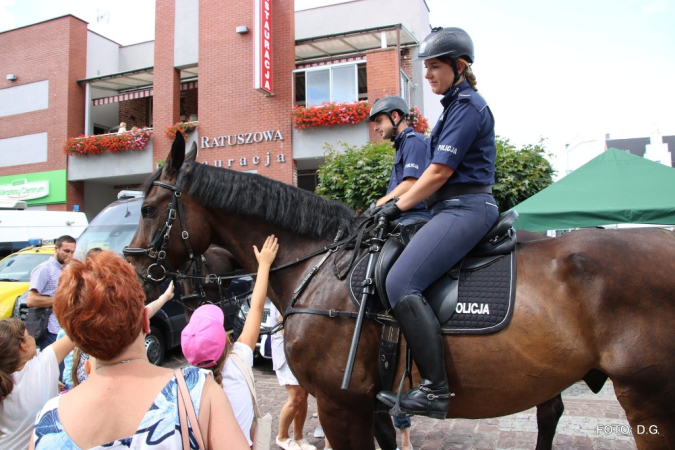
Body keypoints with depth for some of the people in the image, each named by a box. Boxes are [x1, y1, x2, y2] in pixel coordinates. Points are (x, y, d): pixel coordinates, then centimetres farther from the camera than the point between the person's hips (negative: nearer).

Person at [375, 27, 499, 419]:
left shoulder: (467, 105, -9)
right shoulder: (457, 104, 22)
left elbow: (440, 170, -15)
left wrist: (398, 206, -8)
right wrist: (396, 203, 17)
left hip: (465, 208, -11)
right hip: (453, 209, 11)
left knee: (402, 283, -24)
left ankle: (435, 390, -20)